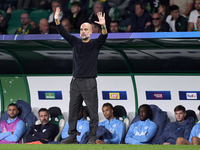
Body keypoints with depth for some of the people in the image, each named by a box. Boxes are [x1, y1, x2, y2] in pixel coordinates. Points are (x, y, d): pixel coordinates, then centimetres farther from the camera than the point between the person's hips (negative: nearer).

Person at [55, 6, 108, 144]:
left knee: (93, 111, -4)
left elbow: (104, 37, -17)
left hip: (89, 82, -4)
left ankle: (92, 137, 0)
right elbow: (63, 33, 5)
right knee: (73, 111, 6)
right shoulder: (75, 42, 10)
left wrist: (103, 26, -38)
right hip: (76, 81, 4)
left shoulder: (95, 44, 0)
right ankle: (72, 136, 12)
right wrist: (57, 20, -10)